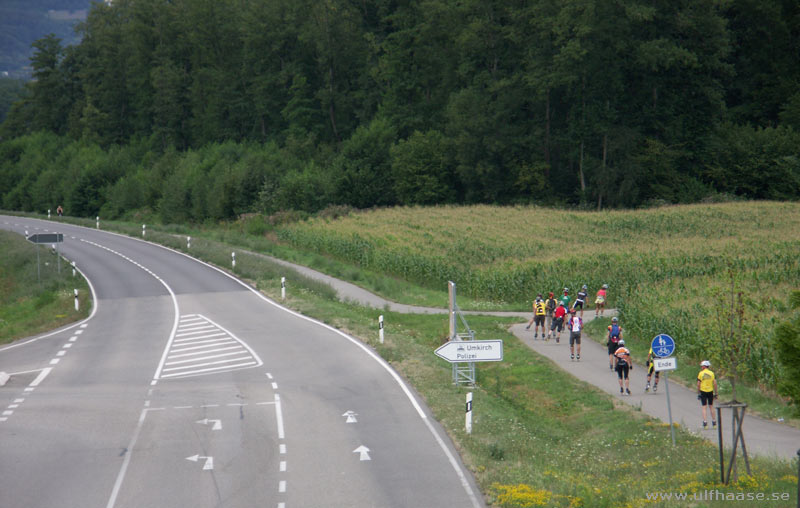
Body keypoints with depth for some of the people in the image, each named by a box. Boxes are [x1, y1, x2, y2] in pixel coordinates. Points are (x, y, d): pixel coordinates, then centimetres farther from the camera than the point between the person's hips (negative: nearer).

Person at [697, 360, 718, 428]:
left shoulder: (700, 374, -6)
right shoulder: (712, 373, -1)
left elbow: (698, 384, -6)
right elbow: (715, 384, -2)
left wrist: (698, 393, 2)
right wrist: (716, 393, 5)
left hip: (703, 392, -2)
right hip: (710, 391, 2)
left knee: (704, 407, 2)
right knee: (711, 406, 14)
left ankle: (705, 422, -7)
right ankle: (714, 422, 17)